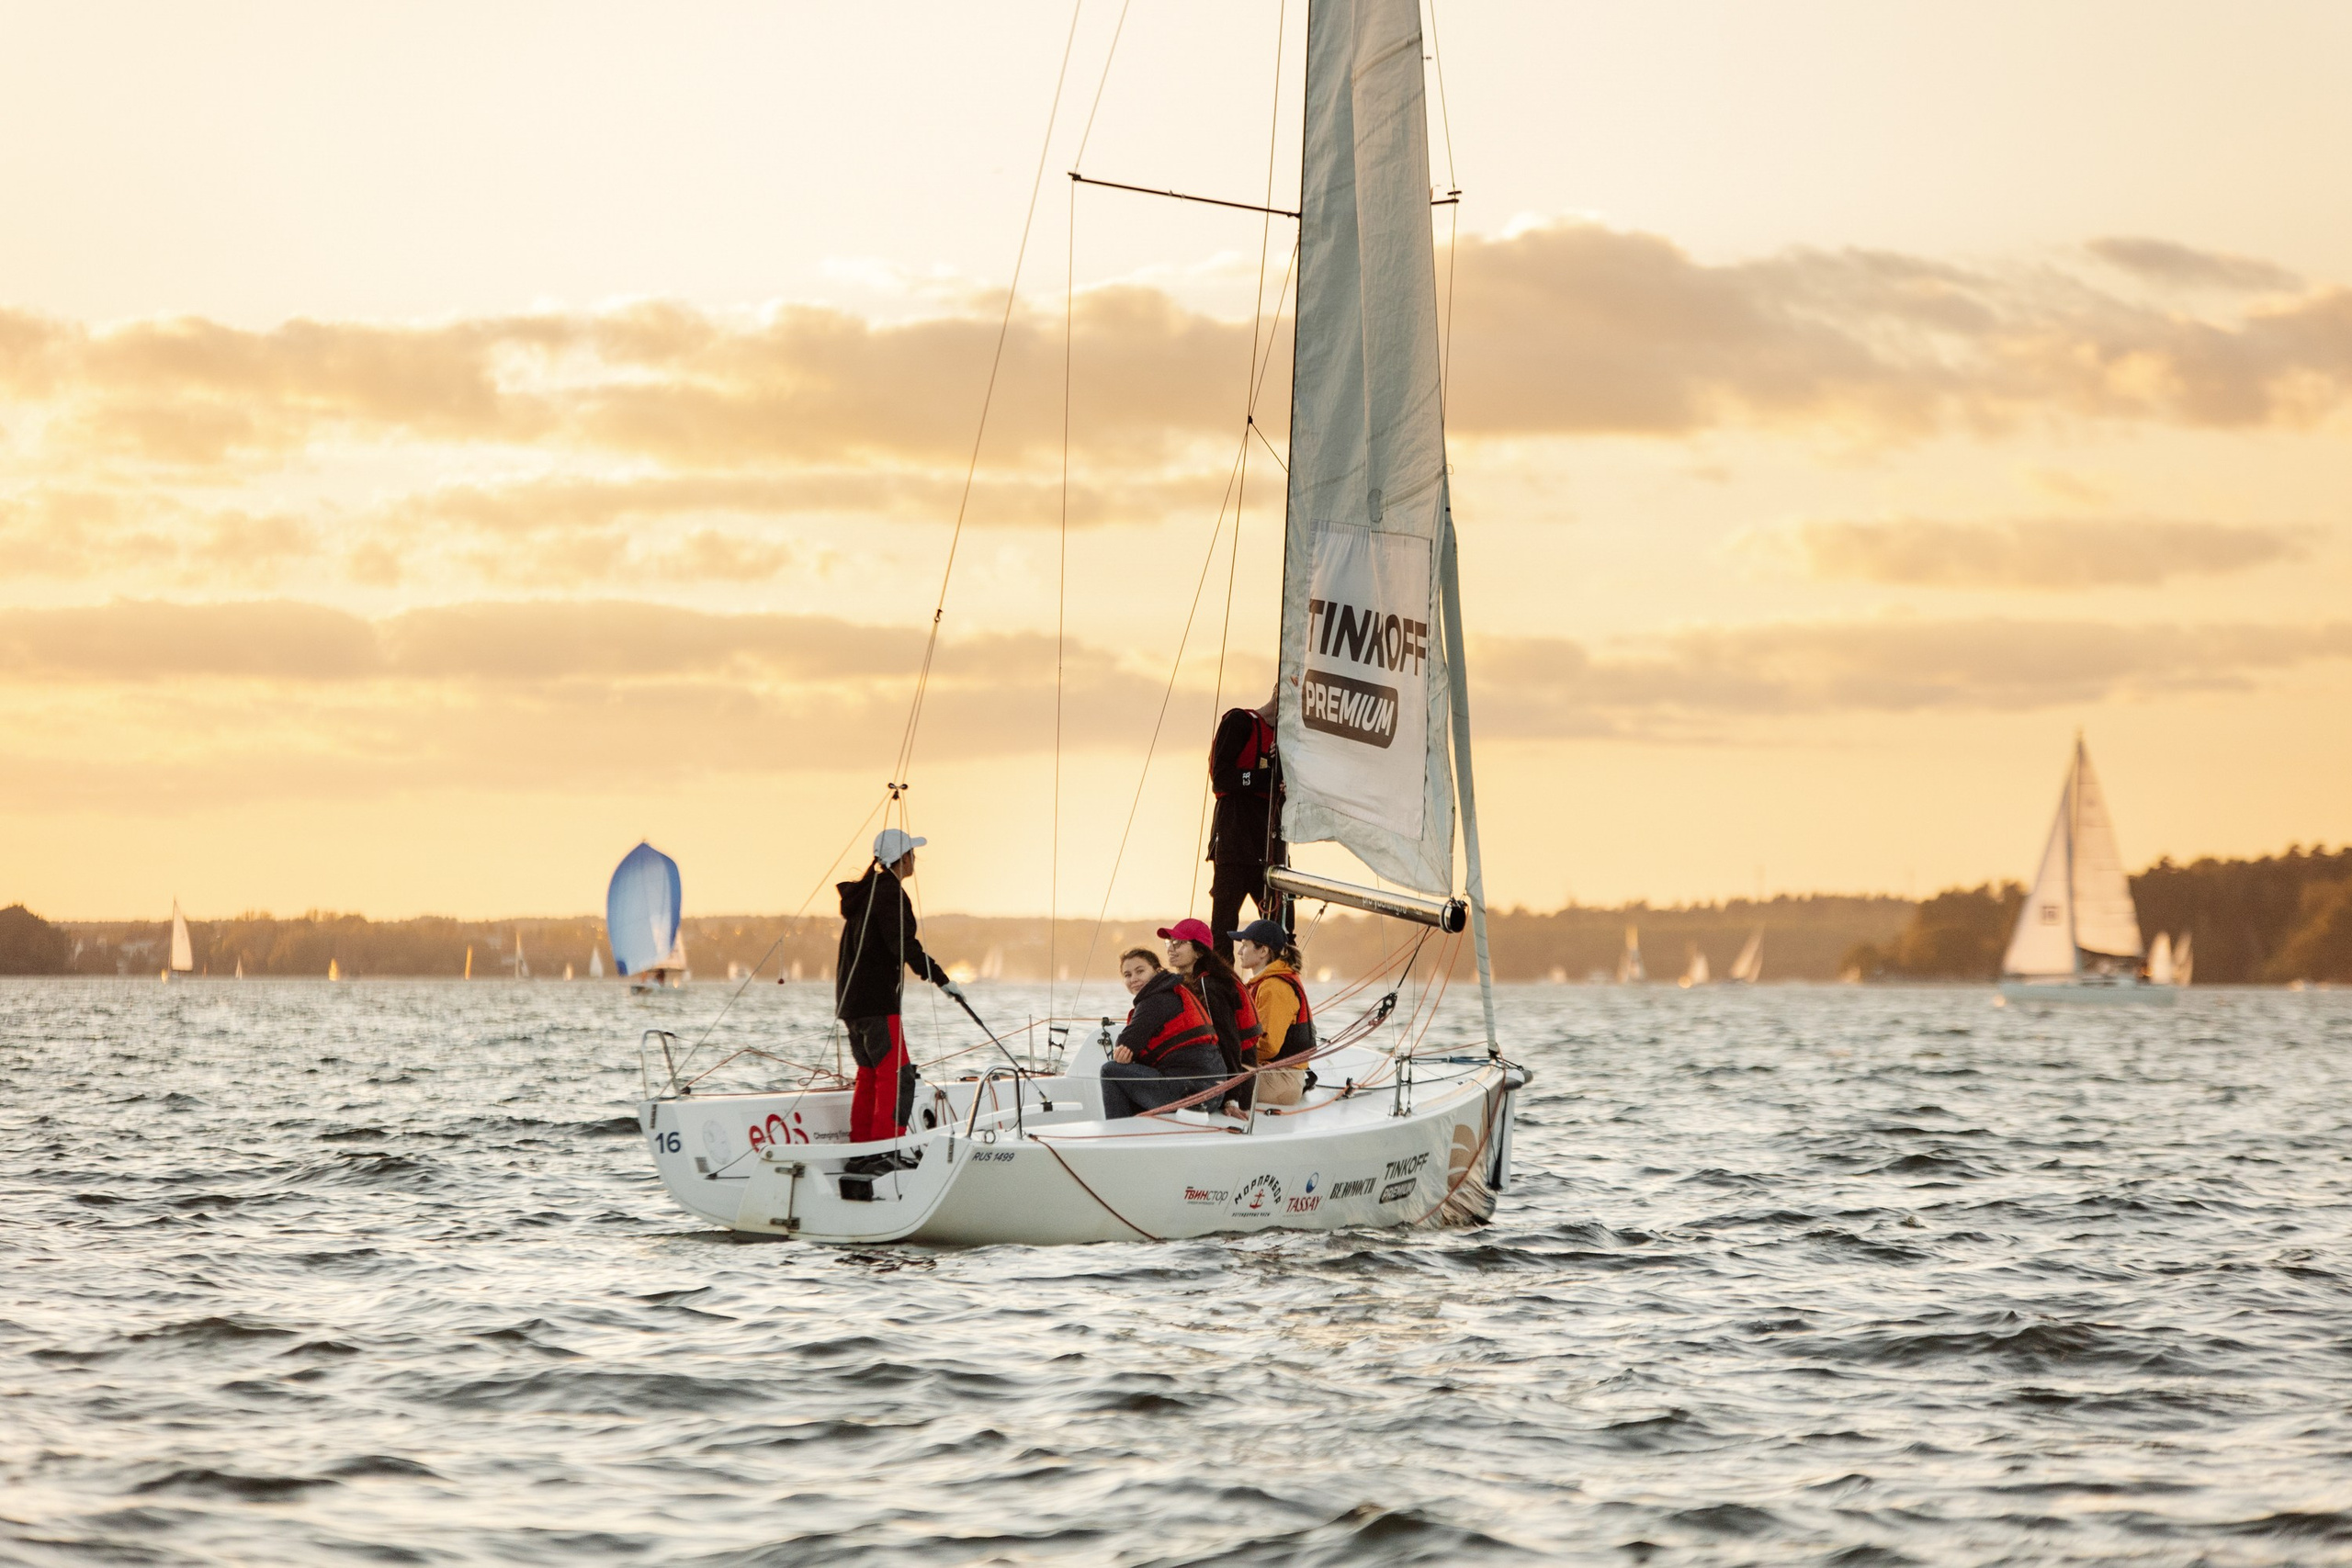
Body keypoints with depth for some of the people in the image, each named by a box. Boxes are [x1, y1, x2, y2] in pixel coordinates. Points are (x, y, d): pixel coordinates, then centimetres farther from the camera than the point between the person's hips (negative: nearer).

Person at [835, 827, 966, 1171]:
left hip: (851, 999, 10)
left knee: (870, 1073, 13)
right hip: (876, 999, -10)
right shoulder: (889, 893, -13)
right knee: (896, 1073, -11)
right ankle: (888, 1150, -18)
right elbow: (904, 946, -21)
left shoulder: (864, 892, 16)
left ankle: (861, 1150, 13)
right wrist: (941, 979, -20)